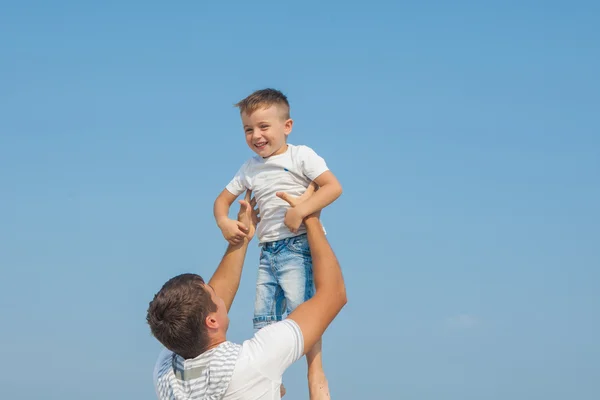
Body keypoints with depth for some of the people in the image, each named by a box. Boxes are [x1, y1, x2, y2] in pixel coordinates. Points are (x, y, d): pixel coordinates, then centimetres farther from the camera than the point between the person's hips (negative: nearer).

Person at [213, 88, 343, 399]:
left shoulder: (300, 156, -4)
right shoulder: (249, 169, 15)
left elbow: (333, 187, -14)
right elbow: (223, 199, 23)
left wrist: (300, 211, -24)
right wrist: (224, 222, 1)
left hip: (297, 246, -7)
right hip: (267, 251, 7)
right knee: (263, 318, 3)